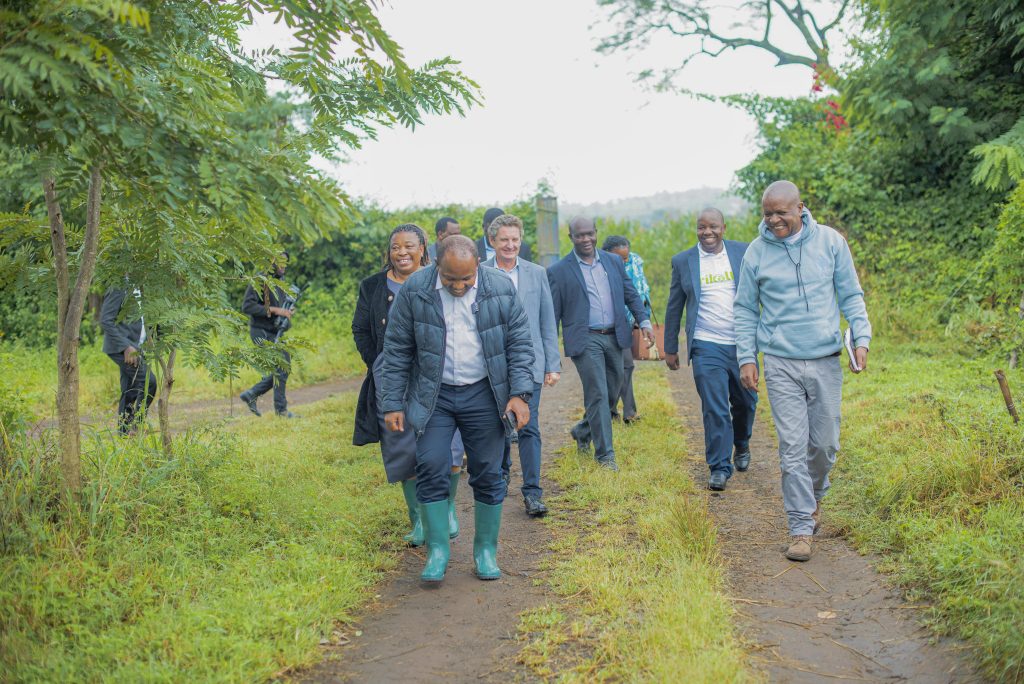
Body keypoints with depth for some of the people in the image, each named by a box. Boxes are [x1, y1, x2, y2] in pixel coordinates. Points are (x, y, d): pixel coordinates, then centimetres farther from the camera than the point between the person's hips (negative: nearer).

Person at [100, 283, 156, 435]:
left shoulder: (135, 288, 14)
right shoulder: (118, 288, -14)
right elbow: (105, 320, -18)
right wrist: (126, 346, -22)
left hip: (132, 347, 9)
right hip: (121, 347, -9)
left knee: (131, 391, 9)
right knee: (148, 382, -17)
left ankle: (124, 432, 14)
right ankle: (133, 425, -11)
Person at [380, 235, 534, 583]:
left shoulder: (500, 289, -6)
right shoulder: (414, 290, -7)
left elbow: (519, 343, 0)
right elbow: (397, 350, -2)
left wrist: (520, 393, -8)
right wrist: (392, 403, -3)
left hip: (484, 395, 1)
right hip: (433, 395, 0)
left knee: (488, 474, 4)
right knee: (431, 468, -8)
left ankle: (486, 550, 19)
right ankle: (437, 549, 7)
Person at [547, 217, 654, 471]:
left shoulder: (614, 262, 9)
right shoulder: (559, 271, -3)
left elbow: (631, 295, 14)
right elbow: (552, 313, -1)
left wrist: (644, 321, -2)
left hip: (614, 337, 5)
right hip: (585, 340, -5)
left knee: (612, 393, 13)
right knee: (598, 395, -8)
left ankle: (583, 431, 36)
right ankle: (605, 454, 1)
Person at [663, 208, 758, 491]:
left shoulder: (744, 253, 2)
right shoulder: (682, 261, 2)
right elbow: (674, 307, 8)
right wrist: (670, 348, 10)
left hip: (743, 343, 2)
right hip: (706, 347, -2)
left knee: (746, 402, 15)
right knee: (714, 409, -6)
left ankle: (741, 445, 42)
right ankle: (719, 468, 5)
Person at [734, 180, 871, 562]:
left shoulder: (830, 241, 1)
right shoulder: (756, 252, 0)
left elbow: (851, 295, 7)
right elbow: (745, 309, 7)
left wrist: (861, 338, -5)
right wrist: (746, 357, 1)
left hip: (826, 360, 1)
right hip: (781, 363, -1)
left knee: (825, 443, 10)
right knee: (792, 447, -4)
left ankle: (814, 496, 38)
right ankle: (801, 528, 3)